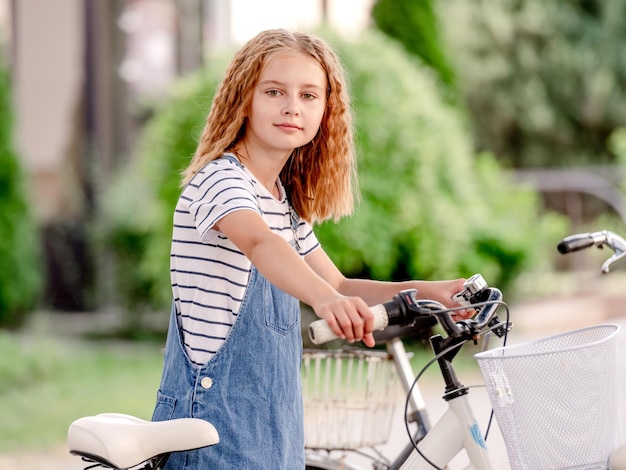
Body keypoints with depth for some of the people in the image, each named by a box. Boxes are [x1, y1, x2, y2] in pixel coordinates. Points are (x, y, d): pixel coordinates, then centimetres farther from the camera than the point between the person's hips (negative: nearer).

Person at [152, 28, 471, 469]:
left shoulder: (285, 201, 14)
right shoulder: (220, 180, -14)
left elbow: (337, 284, 17)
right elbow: (260, 244, -34)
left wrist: (425, 290, 2)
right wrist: (326, 298, -52)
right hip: (216, 426, -9)